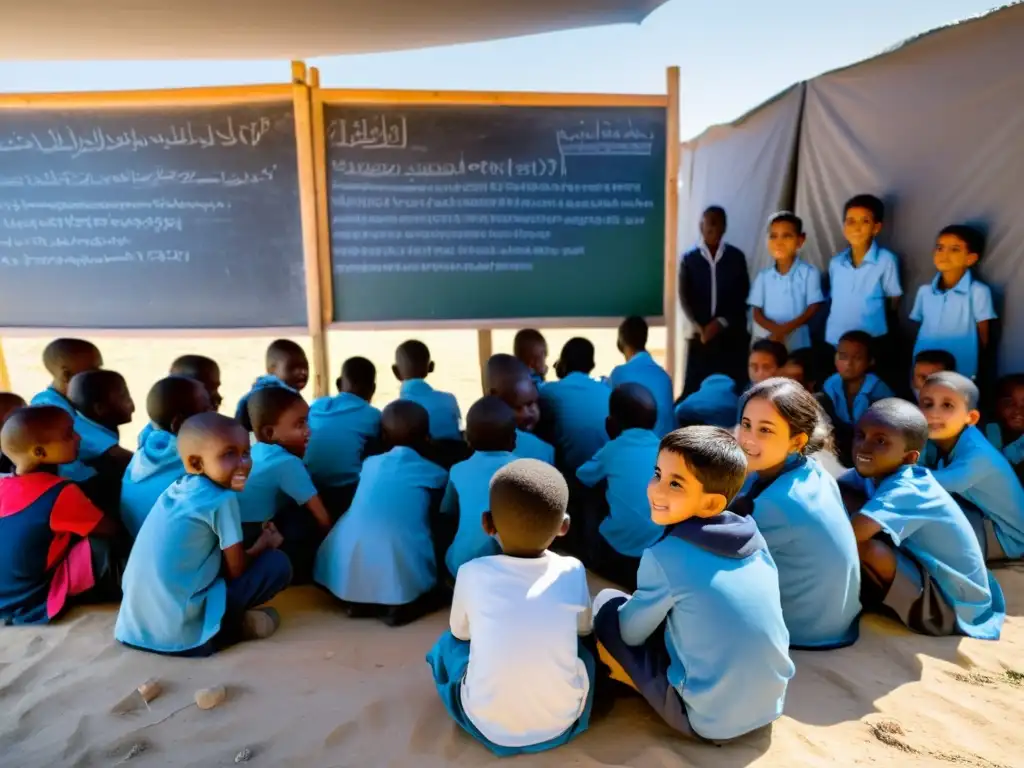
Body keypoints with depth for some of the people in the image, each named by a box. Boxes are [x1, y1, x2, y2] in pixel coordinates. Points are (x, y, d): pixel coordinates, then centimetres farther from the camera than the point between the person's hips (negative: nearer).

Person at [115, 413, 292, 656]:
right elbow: (236, 570, -4)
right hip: (180, 632, -7)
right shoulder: (222, 501, -13)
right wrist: (264, 544, 13)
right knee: (278, 563, -1)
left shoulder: (176, 489, 10)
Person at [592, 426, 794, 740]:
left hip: (707, 720, -6)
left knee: (607, 603, 2)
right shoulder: (752, 534, -5)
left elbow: (631, 632, -6)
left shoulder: (663, 556, -21)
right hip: (771, 705, 6)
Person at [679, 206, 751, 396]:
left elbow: (743, 295, 4)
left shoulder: (737, 257, 7)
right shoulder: (689, 258, 6)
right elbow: (684, 297, 1)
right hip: (700, 334, 0)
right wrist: (699, 327, -11)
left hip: (732, 335, 0)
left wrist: (722, 322, -9)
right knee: (695, 388, -3)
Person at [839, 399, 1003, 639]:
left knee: (865, 547, -33)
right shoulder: (875, 472, -6)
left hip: (954, 609, -8)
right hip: (929, 579, 8)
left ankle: (863, 601, 0)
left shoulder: (906, 490, -31)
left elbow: (850, 533, -45)